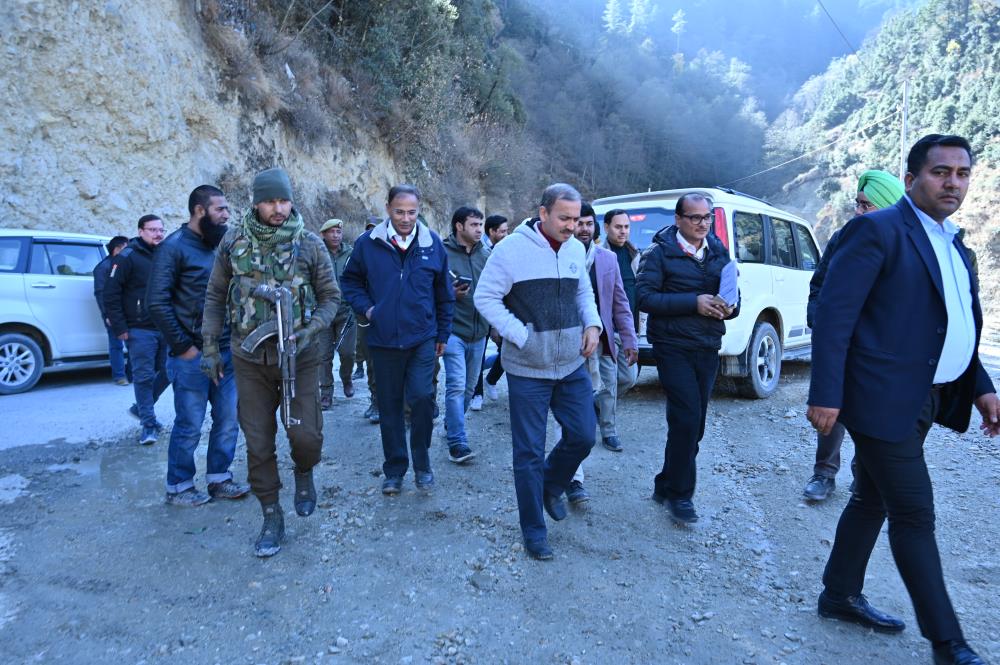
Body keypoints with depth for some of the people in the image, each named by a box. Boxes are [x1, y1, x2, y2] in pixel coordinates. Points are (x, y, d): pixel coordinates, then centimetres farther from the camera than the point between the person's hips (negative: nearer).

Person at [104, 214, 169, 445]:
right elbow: (111, 294, -8)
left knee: (167, 372, 8)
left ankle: (141, 407, 30)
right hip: (140, 330, -6)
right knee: (144, 377, -2)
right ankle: (149, 424, 7)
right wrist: (120, 328, -11)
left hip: (165, 329, 6)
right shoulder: (127, 257, -5)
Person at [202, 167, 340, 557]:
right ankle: (271, 517, 22)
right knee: (258, 443, 6)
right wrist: (210, 347, 6)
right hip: (249, 357, 2)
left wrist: (310, 331, -15)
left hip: (299, 356, -1)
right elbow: (215, 296, 9)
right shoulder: (233, 242, 2)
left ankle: (304, 473, 30)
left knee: (305, 433, -6)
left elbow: (330, 296, 1)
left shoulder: (309, 243, -3)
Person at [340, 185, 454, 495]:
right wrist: (364, 307, -5)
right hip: (383, 340, 1)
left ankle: (422, 464, 11)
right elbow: (350, 280, 12)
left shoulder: (433, 243, 0)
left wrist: (443, 333, 9)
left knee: (422, 398, -12)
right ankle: (394, 469, 24)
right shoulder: (368, 243, -2)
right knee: (389, 406, 9)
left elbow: (444, 293, 8)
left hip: (423, 339, -1)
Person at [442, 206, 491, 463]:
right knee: (457, 385, -12)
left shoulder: (487, 255, 7)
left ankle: (451, 425, 36)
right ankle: (457, 441, -6)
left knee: (469, 387, 16)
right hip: (454, 330, -5)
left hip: (479, 332, 6)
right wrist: (450, 293, -20)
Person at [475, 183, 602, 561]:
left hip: (572, 366, 6)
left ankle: (551, 487, 39)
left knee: (583, 436, 9)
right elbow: (485, 297, -11)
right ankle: (533, 531, 21)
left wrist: (593, 324, 1)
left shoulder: (576, 249, 6)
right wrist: (522, 336, -18)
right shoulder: (512, 248, -12)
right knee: (529, 452, 3)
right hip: (528, 370, -5)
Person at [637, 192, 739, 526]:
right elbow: (645, 297, -14)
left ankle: (665, 486, 27)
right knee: (687, 418, -12)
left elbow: (734, 294, 16)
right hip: (673, 347, -6)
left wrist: (730, 307, -9)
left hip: (708, 348, 6)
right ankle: (679, 494, 4)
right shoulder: (660, 252, -5)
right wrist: (693, 303, -21)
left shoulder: (719, 252, 12)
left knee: (693, 423, 11)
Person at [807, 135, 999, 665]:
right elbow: (833, 315, -17)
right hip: (884, 400, -9)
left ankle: (840, 596, 33)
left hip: (924, 400, 9)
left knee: (872, 500, 18)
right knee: (915, 516, 0)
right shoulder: (878, 231, -11)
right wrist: (825, 396, -22)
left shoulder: (952, 244, 17)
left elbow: (956, 329, 22)